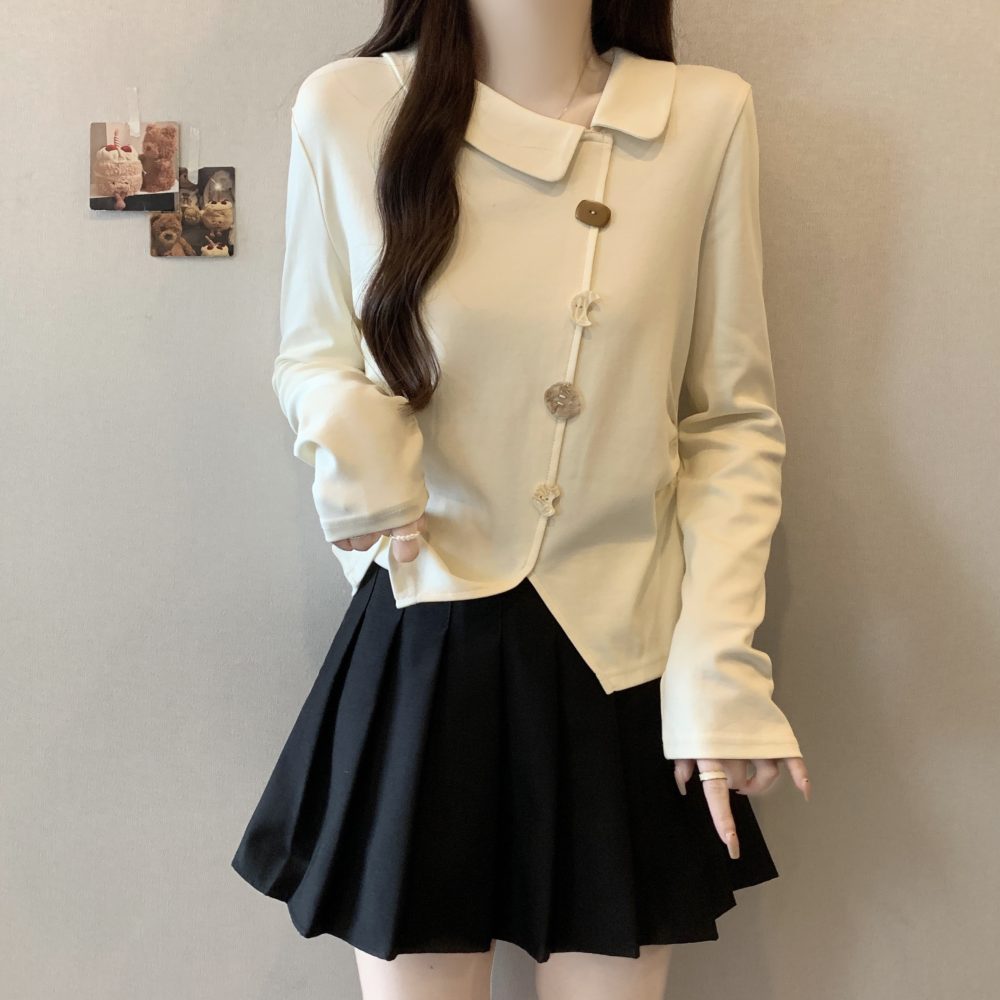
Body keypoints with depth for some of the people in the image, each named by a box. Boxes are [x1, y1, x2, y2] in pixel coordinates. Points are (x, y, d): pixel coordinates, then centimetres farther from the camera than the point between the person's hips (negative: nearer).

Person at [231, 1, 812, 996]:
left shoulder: (708, 115, -4)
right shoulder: (345, 110, -4)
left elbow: (733, 417, 0)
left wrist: (719, 664, -8)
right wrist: (344, 420, -14)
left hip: (621, 658, 1)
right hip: (419, 653, 0)